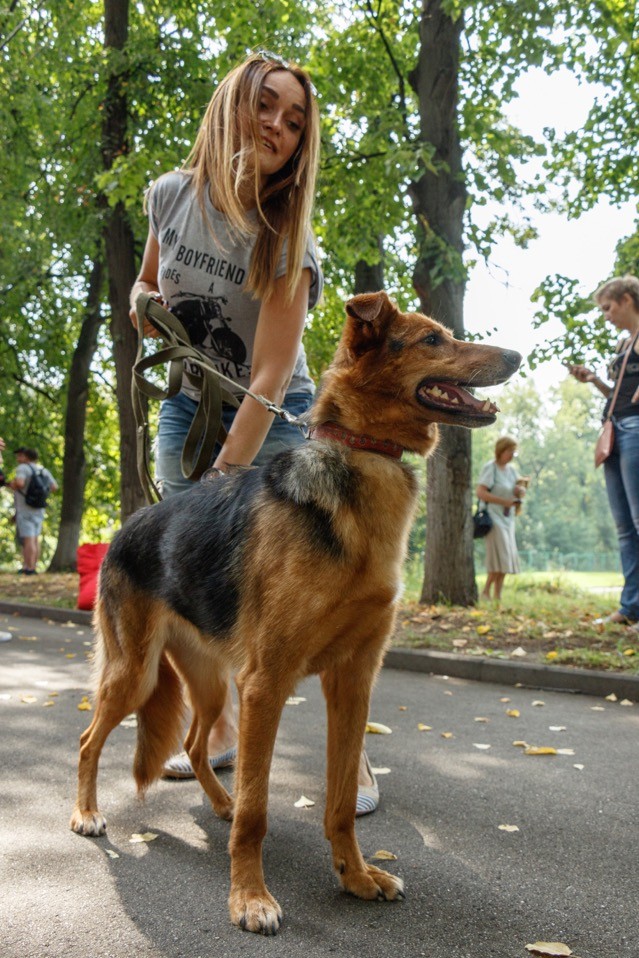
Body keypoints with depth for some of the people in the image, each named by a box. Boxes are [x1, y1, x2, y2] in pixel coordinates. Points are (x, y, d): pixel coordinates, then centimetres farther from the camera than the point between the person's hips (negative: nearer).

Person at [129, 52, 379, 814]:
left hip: (273, 419, -4)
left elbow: (269, 378, -26)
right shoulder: (172, 196, -6)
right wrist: (143, 301, -10)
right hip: (187, 407, 5)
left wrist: (224, 480, -33)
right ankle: (220, 732, 22)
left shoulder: (287, 240, -19)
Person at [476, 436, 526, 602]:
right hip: (493, 518, -8)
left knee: (508, 558, 5)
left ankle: (497, 596, 9)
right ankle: (486, 592, -5)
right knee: (500, 556, -14)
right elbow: (480, 493, -19)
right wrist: (505, 501, -21)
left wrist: (521, 490, -3)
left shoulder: (511, 469, 14)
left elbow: (519, 490, 22)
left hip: (507, 518, 8)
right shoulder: (490, 468, -9)